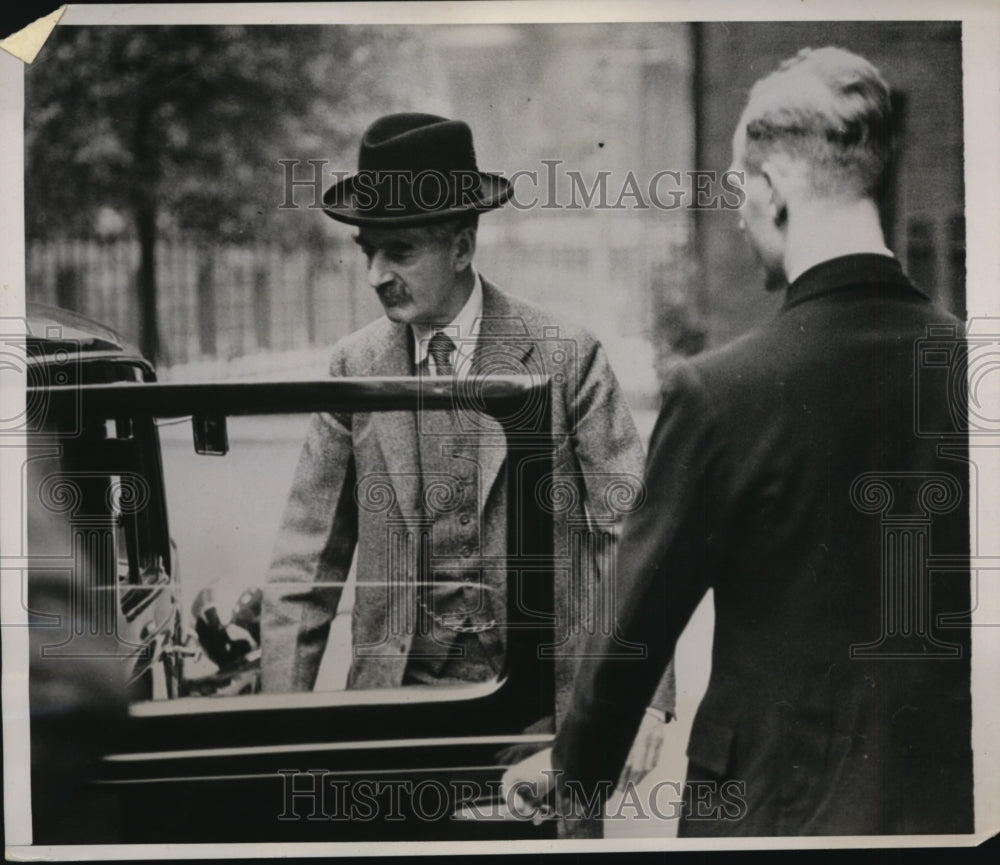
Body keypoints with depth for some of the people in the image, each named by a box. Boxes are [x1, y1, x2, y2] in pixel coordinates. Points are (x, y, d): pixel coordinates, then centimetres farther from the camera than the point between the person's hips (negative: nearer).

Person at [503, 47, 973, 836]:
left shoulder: (720, 392, -17)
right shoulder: (962, 365, -6)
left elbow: (640, 619, -7)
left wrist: (572, 765, 10)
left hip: (777, 801, -3)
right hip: (945, 794, 4)